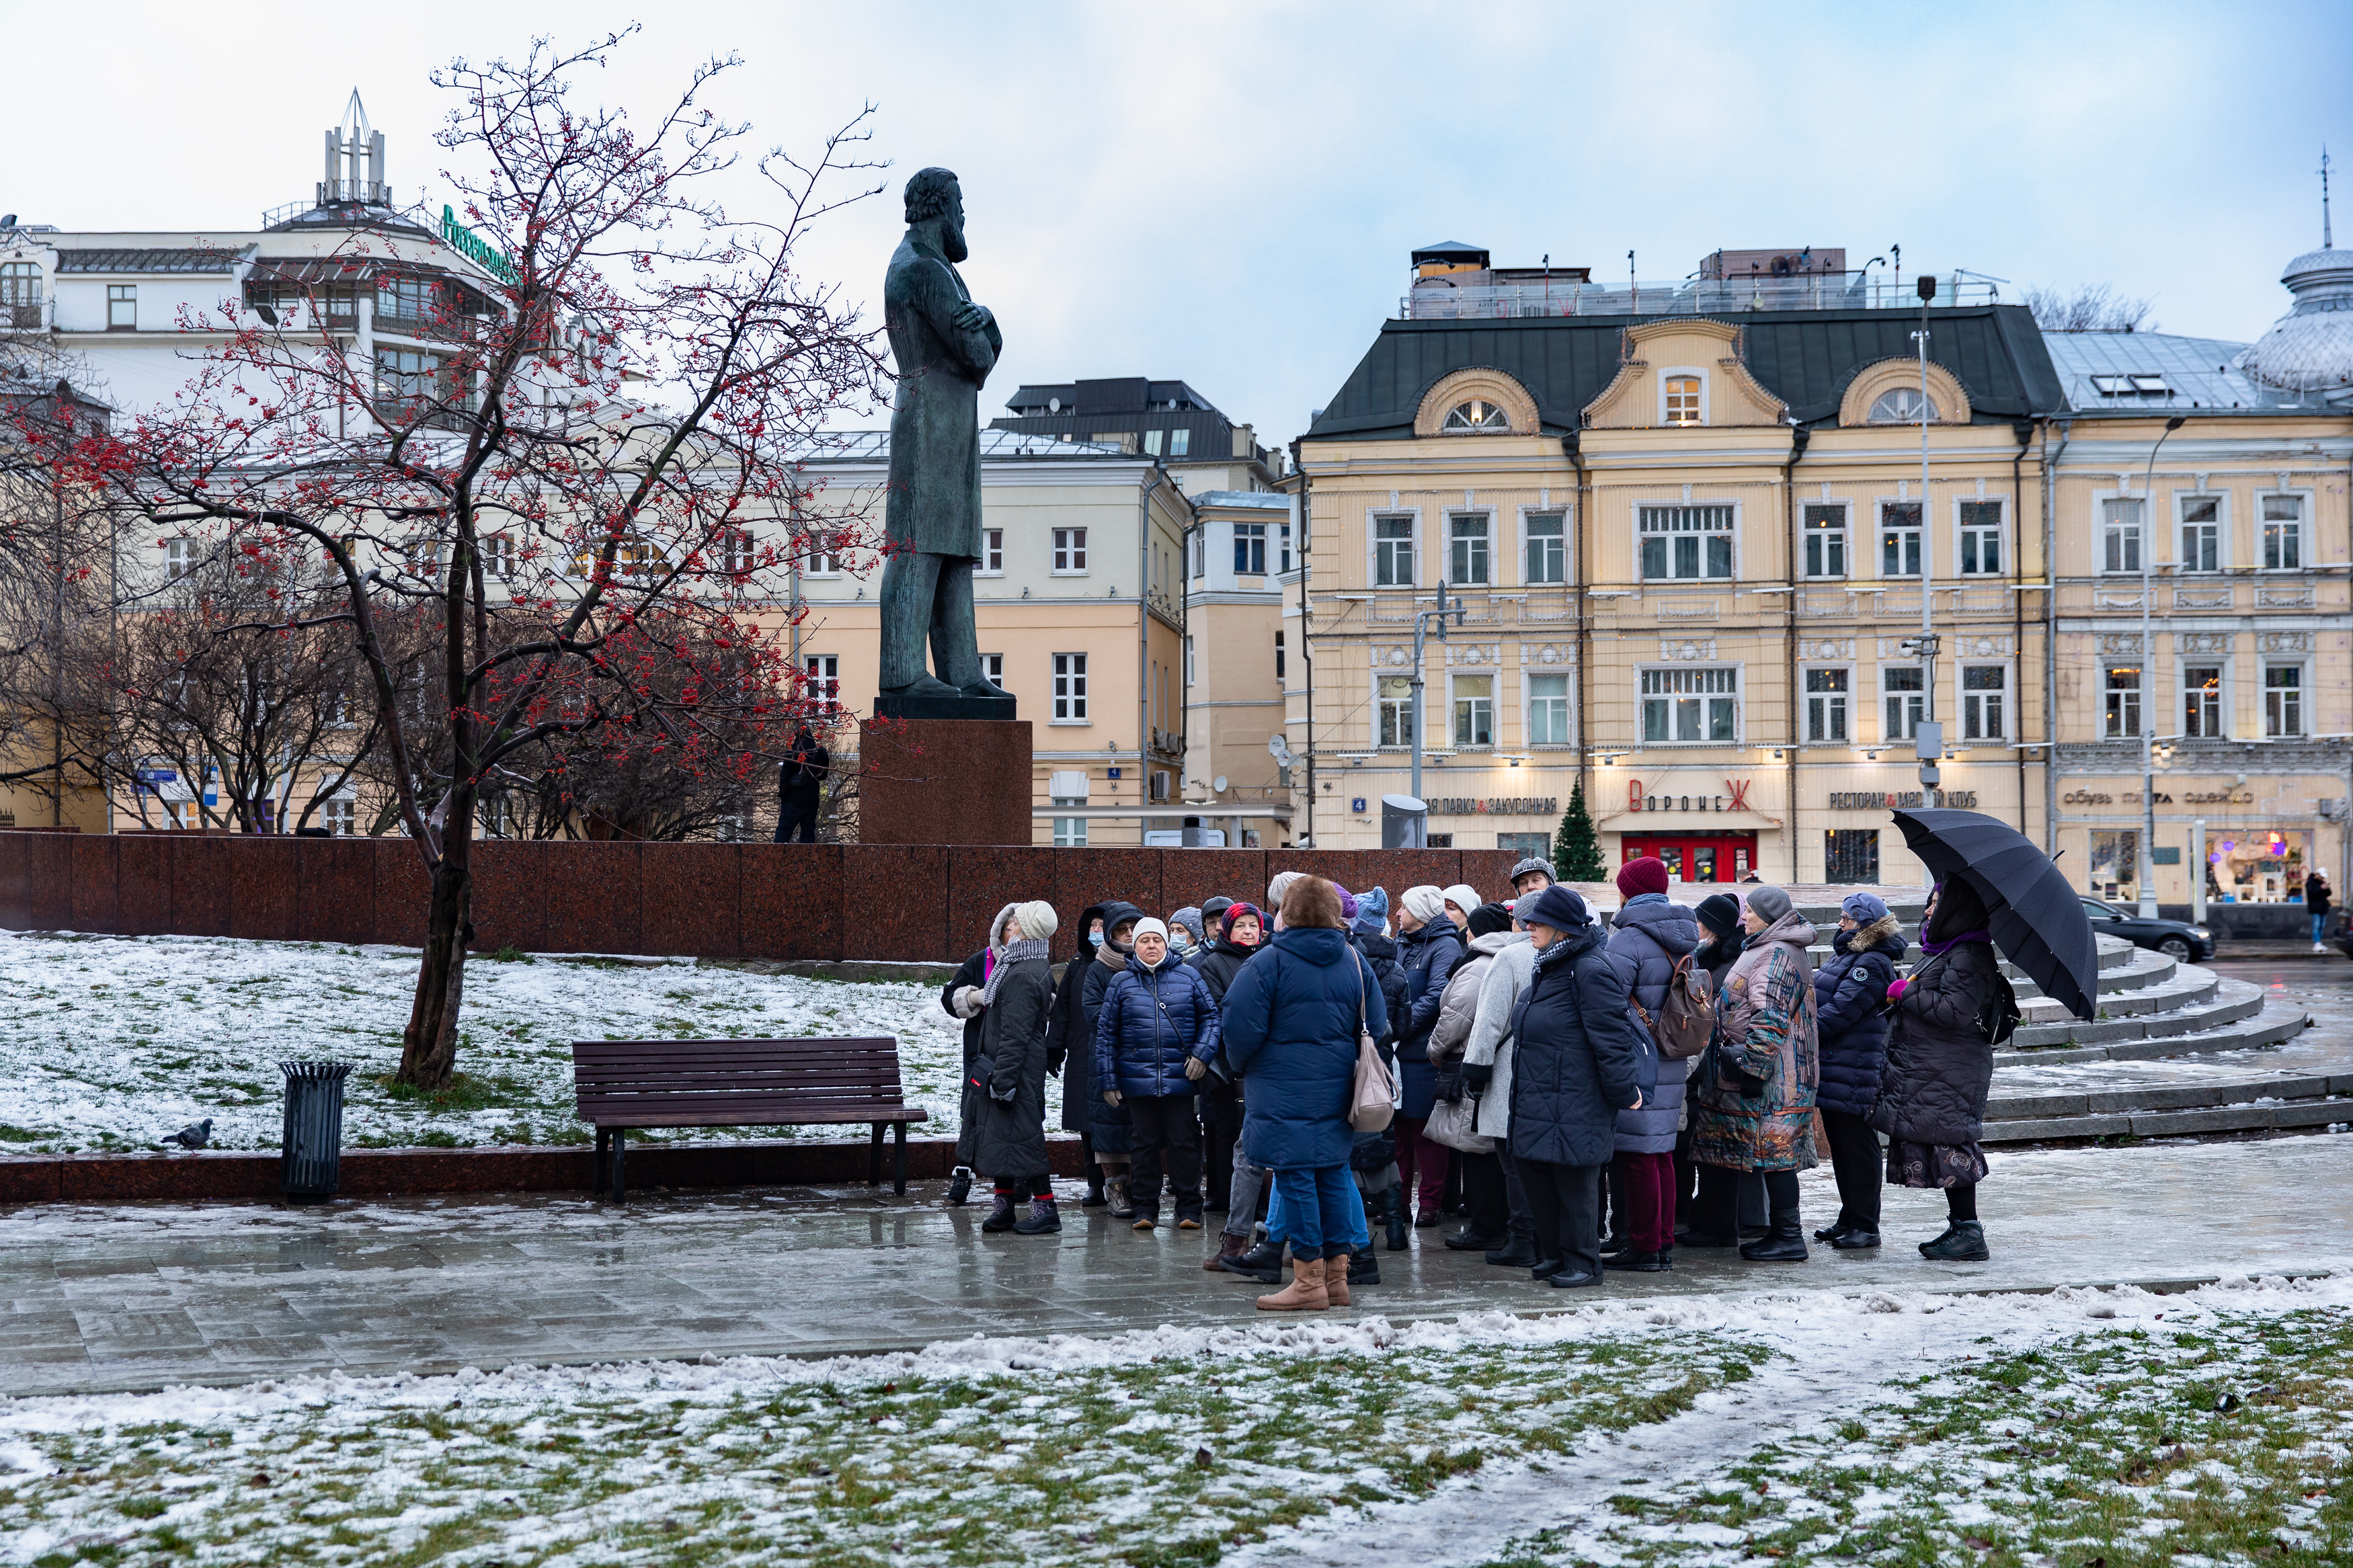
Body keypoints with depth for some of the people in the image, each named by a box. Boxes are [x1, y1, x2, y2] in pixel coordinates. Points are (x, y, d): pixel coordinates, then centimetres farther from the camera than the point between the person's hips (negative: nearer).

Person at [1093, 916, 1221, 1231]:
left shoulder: (1189, 977, 6)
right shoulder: (1120, 983, 7)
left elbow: (1210, 1016, 9)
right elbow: (1106, 1034, 8)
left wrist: (1202, 1053, -5)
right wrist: (1107, 1081, 3)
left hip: (1181, 1078, -1)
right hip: (1137, 1080, 1)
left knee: (1184, 1143, 2)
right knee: (1144, 1143, 7)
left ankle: (1189, 1208, 9)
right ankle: (1145, 1208, 15)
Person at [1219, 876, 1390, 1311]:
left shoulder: (1268, 964, -11)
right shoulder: (1354, 961, 7)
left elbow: (1240, 1027, -13)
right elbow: (1376, 1026, 11)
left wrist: (1242, 1064, 7)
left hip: (1285, 1092, -6)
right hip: (1337, 1092, 6)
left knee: (1296, 1179, -2)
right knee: (1334, 1176, 12)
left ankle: (1309, 1280, -1)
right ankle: (1336, 1278, 17)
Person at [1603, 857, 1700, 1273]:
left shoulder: (1629, 940, -14)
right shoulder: (1683, 940, 12)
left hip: (1636, 1063, -8)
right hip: (1673, 1065, 8)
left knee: (1637, 1155, -3)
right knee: (1661, 1152, 13)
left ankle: (1643, 1248, 0)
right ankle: (1664, 1244, 17)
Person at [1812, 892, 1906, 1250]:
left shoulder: (1872, 963, -14)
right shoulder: (1844, 956, 17)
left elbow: (1840, 1010, -20)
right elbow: (1822, 1002, 20)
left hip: (1854, 1072, -10)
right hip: (1832, 1068, 10)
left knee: (1857, 1146, -4)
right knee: (1840, 1146, 15)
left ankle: (1865, 1226, 2)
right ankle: (1849, 1219, 24)